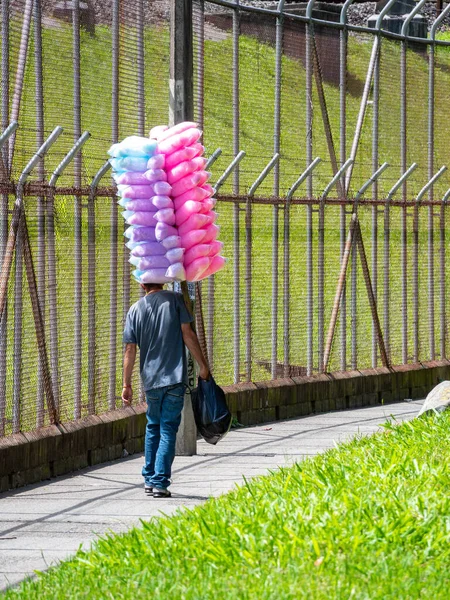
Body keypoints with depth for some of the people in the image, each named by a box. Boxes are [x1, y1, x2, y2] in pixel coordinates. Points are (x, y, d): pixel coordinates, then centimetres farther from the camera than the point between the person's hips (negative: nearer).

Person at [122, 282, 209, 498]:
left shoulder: (135, 310, 5)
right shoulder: (175, 300, -2)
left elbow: (130, 349, 3)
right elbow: (188, 334, -7)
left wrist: (127, 385, 6)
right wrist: (203, 365, 0)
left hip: (151, 379, 3)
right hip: (175, 378, -3)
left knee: (153, 427, 20)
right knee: (168, 430, 1)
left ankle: (149, 479, 21)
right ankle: (160, 482, -6)